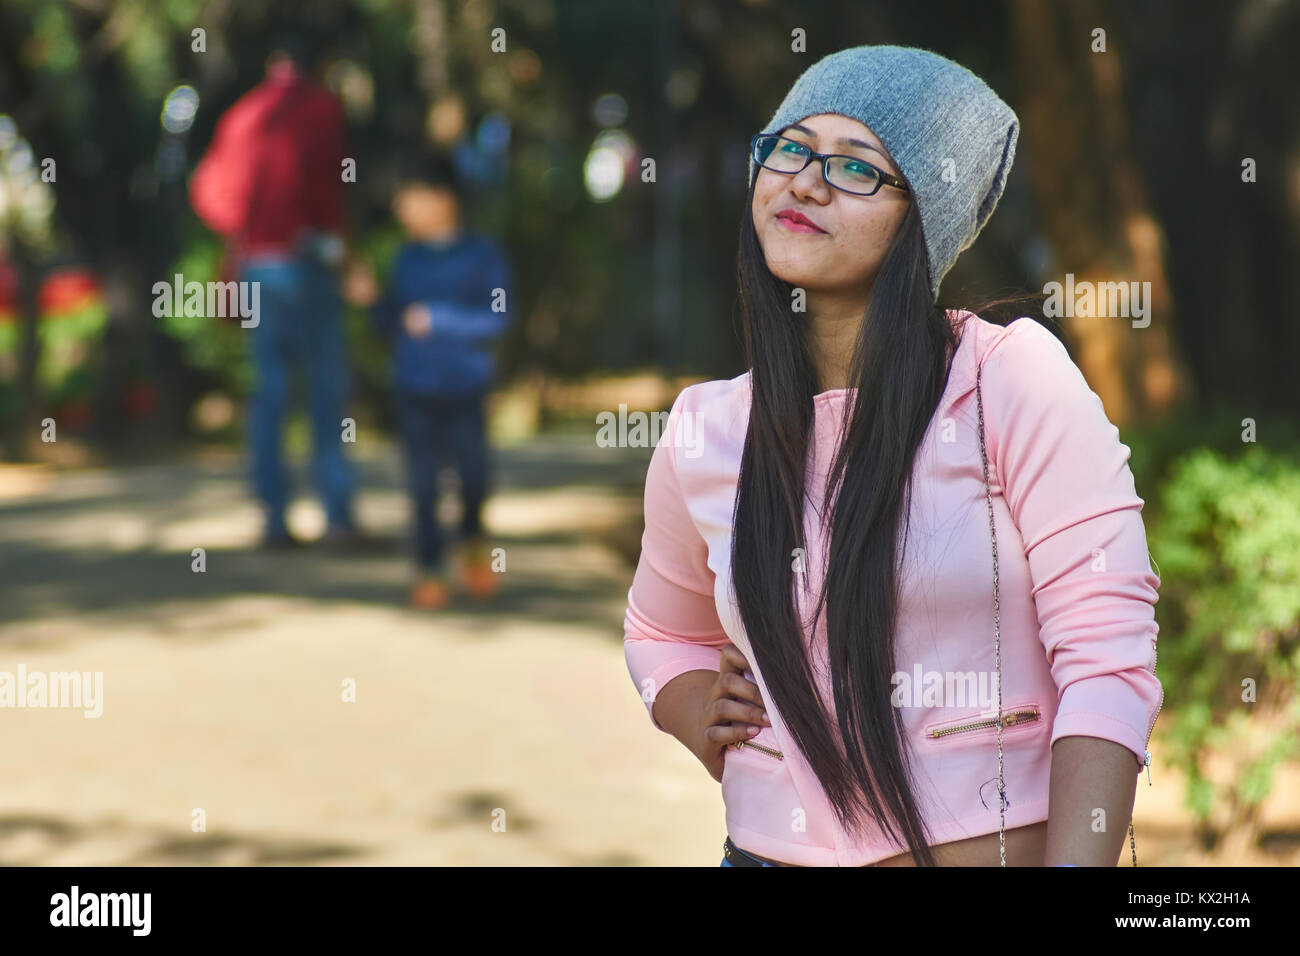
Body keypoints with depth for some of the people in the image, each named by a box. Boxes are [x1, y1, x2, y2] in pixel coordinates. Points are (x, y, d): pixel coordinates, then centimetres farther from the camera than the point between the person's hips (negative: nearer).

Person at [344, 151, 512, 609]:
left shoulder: (482, 255, -5)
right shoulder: (407, 258, 8)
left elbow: (496, 318, -12)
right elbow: (394, 325, 15)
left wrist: (439, 319, -18)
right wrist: (372, 299, -2)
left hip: (465, 386, -3)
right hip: (414, 387, 3)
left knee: (473, 469, -8)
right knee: (423, 480, 1)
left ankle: (473, 541, 21)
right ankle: (430, 567, 11)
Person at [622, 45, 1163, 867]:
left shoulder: (1013, 381, -11)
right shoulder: (705, 435, 2)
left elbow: (1107, 659, -15)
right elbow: (663, 634, 21)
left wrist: (1075, 862, -24)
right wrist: (703, 720, 1)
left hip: (992, 843, -3)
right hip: (770, 848, 4)